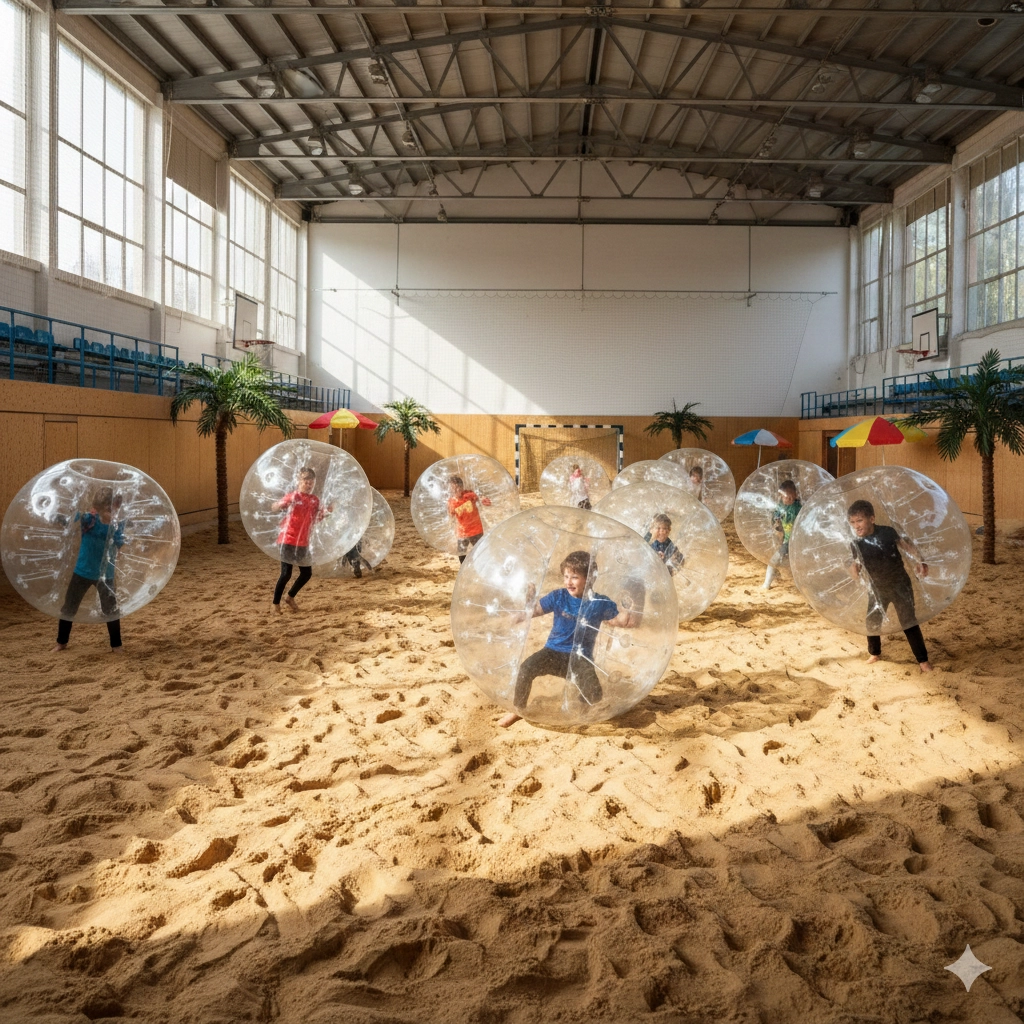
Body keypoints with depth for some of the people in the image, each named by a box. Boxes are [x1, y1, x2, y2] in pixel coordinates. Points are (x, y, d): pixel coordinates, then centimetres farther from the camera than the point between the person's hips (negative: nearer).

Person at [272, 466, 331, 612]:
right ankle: (276, 603, 11)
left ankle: (290, 597, 29)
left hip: (303, 542, 6)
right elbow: (274, 508, -18)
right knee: (286, 574, -5)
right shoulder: (292, 496, -10)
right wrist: (283, 503, -39)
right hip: (288, 540, -6)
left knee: (307, 573, 8)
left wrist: (327, 512, 0)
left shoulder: (315, 500, 7)